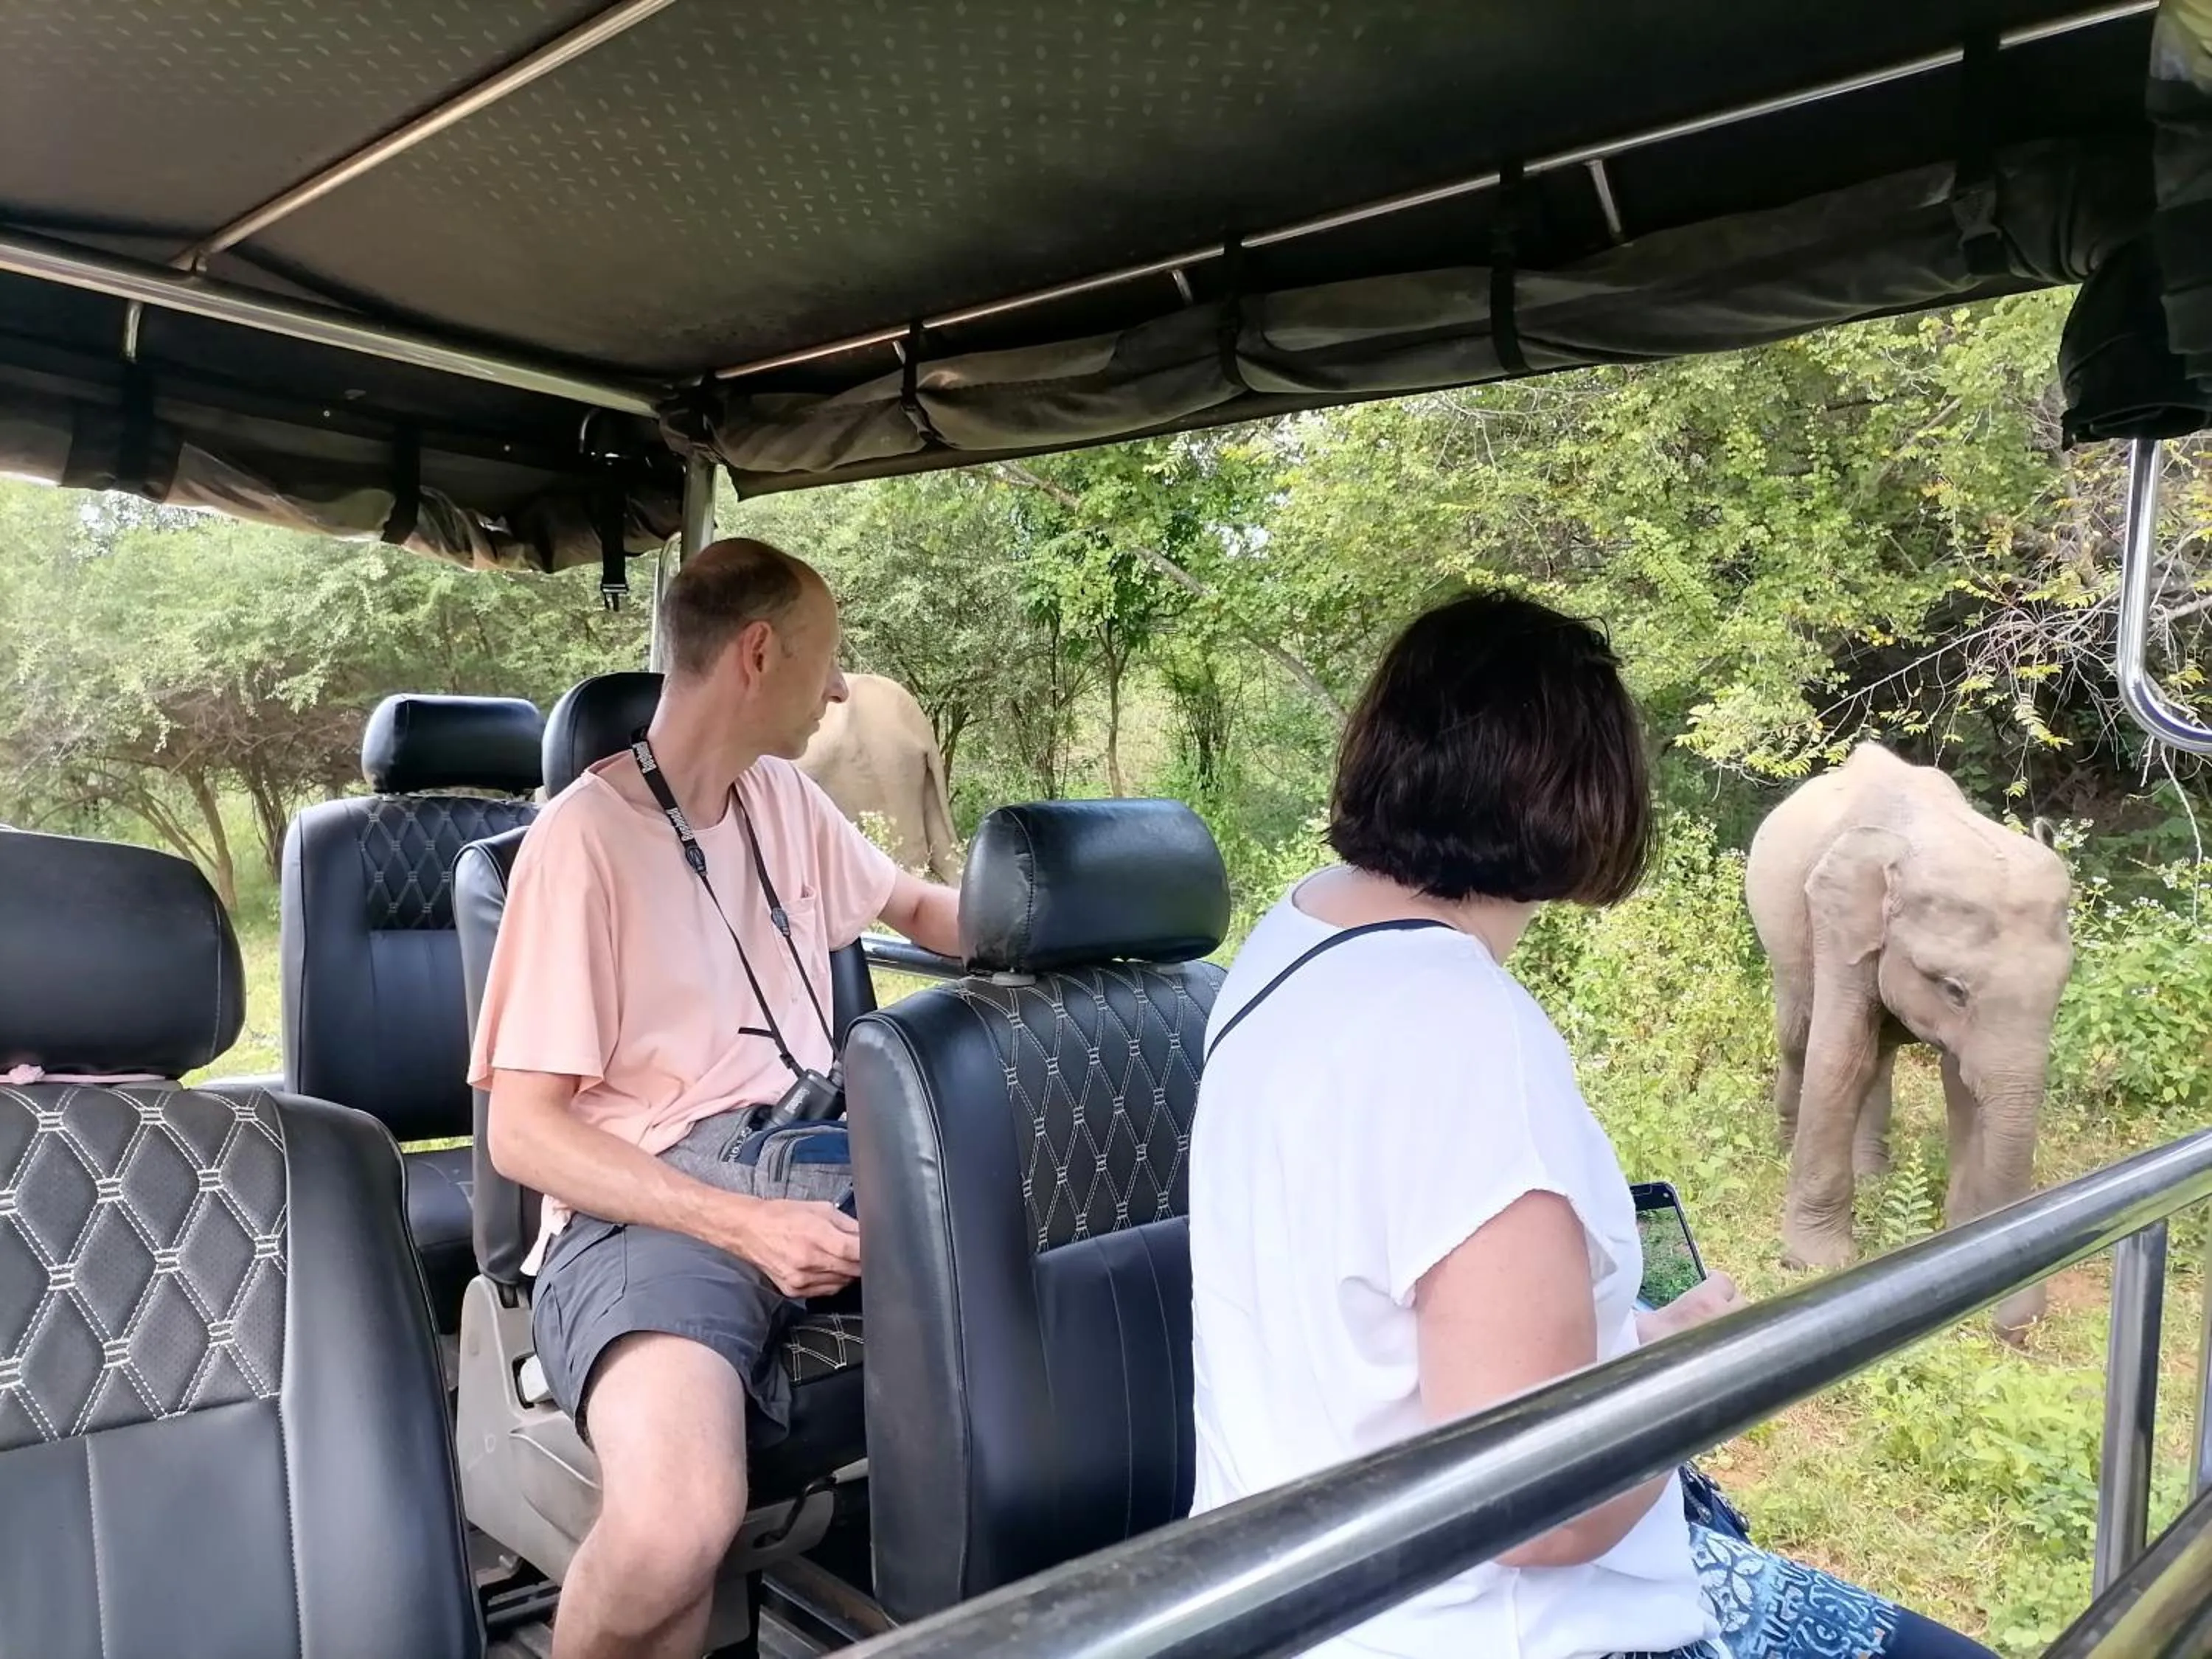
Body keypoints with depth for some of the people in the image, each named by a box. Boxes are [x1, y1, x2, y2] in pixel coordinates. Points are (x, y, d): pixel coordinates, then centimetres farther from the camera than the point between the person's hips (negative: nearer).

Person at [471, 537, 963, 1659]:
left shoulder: (780, 798, 13)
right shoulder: (587, 837, -7)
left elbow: (919, 909, 31)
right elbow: (522, 1134, -10)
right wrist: (739, 1224, -22)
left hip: (819, 1161, 7)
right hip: (648, 1199, -6)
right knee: (678, 1529, -36)